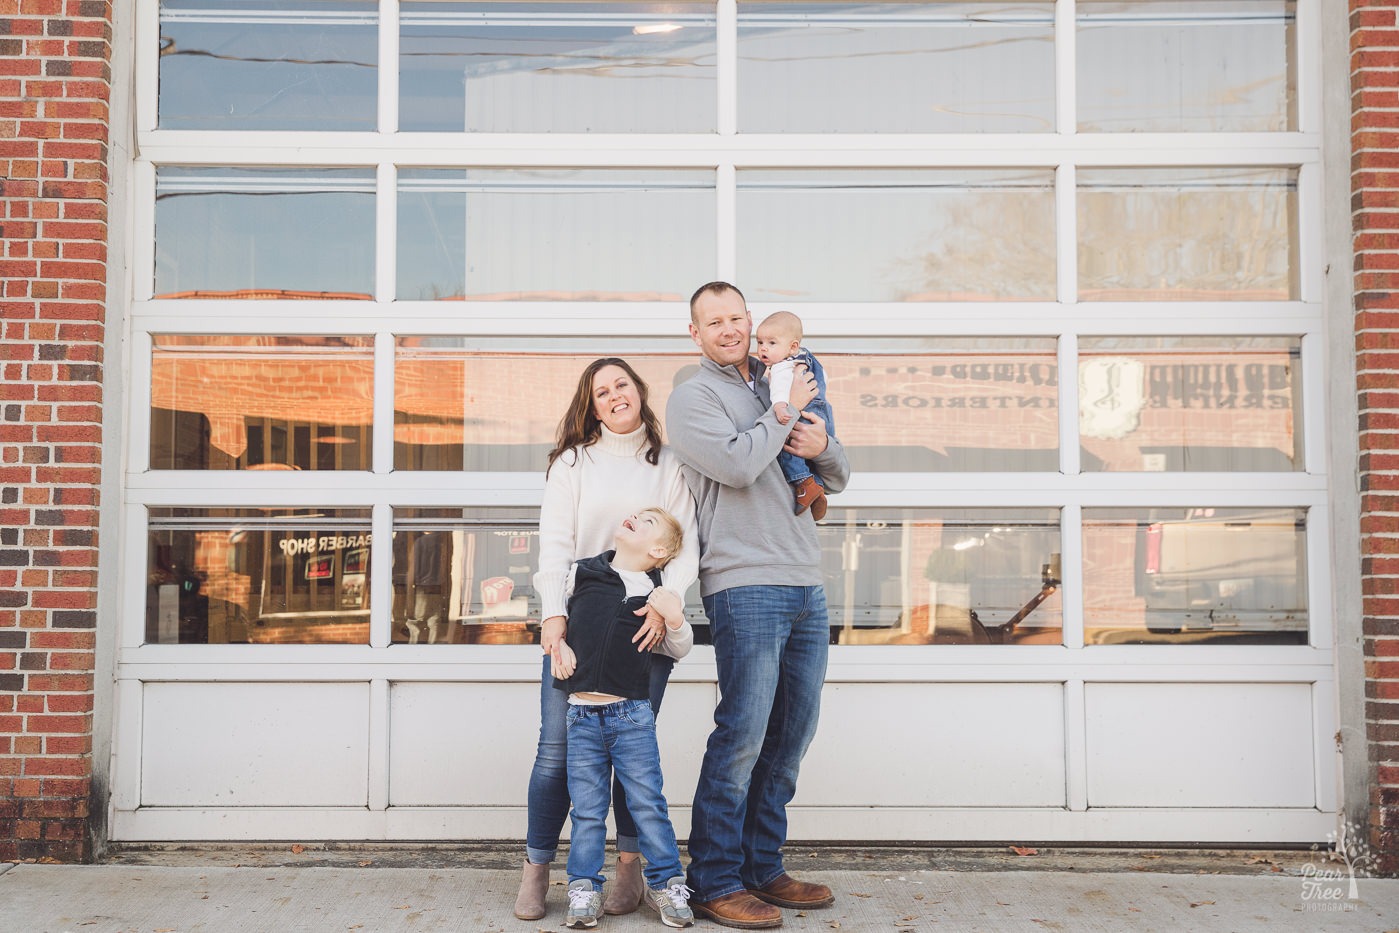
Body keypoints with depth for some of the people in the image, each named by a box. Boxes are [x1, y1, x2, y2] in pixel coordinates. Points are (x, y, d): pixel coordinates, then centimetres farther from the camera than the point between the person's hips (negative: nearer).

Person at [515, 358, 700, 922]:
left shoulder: (668, 466, 11)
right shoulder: (573, 463, 10)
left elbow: (686, 546, 3)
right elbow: (555, 544, 1)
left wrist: (664, 601, -14)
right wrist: (553, 614, -13)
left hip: (645, 626, 1)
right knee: (557, 748, -3)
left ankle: (630, 868, 14)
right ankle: (536, 870, 9)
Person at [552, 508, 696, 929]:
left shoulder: (656, 594, 4)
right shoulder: (580, 573, 6)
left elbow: (678, 650, 11)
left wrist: (676, 622, -9)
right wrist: (556, 639, 8)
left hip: (632, 715, -1)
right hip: (582, 715, 1)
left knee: (648, 804, 2)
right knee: (587, 809, 6)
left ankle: (665, 884, 15)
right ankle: (584, 890, 15)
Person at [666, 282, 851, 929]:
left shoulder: (775, 389, 22)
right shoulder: (693, 398, 2)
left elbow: (838, 480, 22)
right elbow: (737, 465, -16)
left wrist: (823, 448, 0)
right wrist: (786, 411, -3)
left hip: (805, 586, 7)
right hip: (744, 584, -7)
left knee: (791, 735, 9)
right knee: (742, 732, -9)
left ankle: (762, 868, 19)